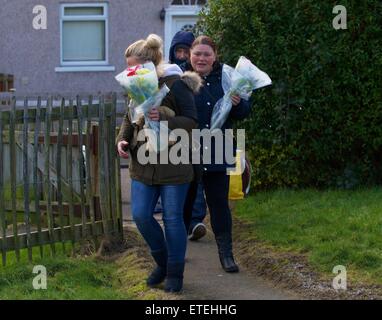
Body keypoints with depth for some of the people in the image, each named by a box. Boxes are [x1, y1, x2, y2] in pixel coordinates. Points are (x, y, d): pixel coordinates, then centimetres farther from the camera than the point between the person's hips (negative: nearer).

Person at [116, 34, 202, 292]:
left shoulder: (175, 85, -13)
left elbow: (192, 122, -15)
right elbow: (128, 119, 18)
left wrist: (163, 119, -30)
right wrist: (122, 140, -2)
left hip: (173, 165, -6)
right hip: (143, 164, 6)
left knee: (172, 219, 2)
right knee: (141, 215, 2)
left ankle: (175, 273, 17)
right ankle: (162, 263, 25)